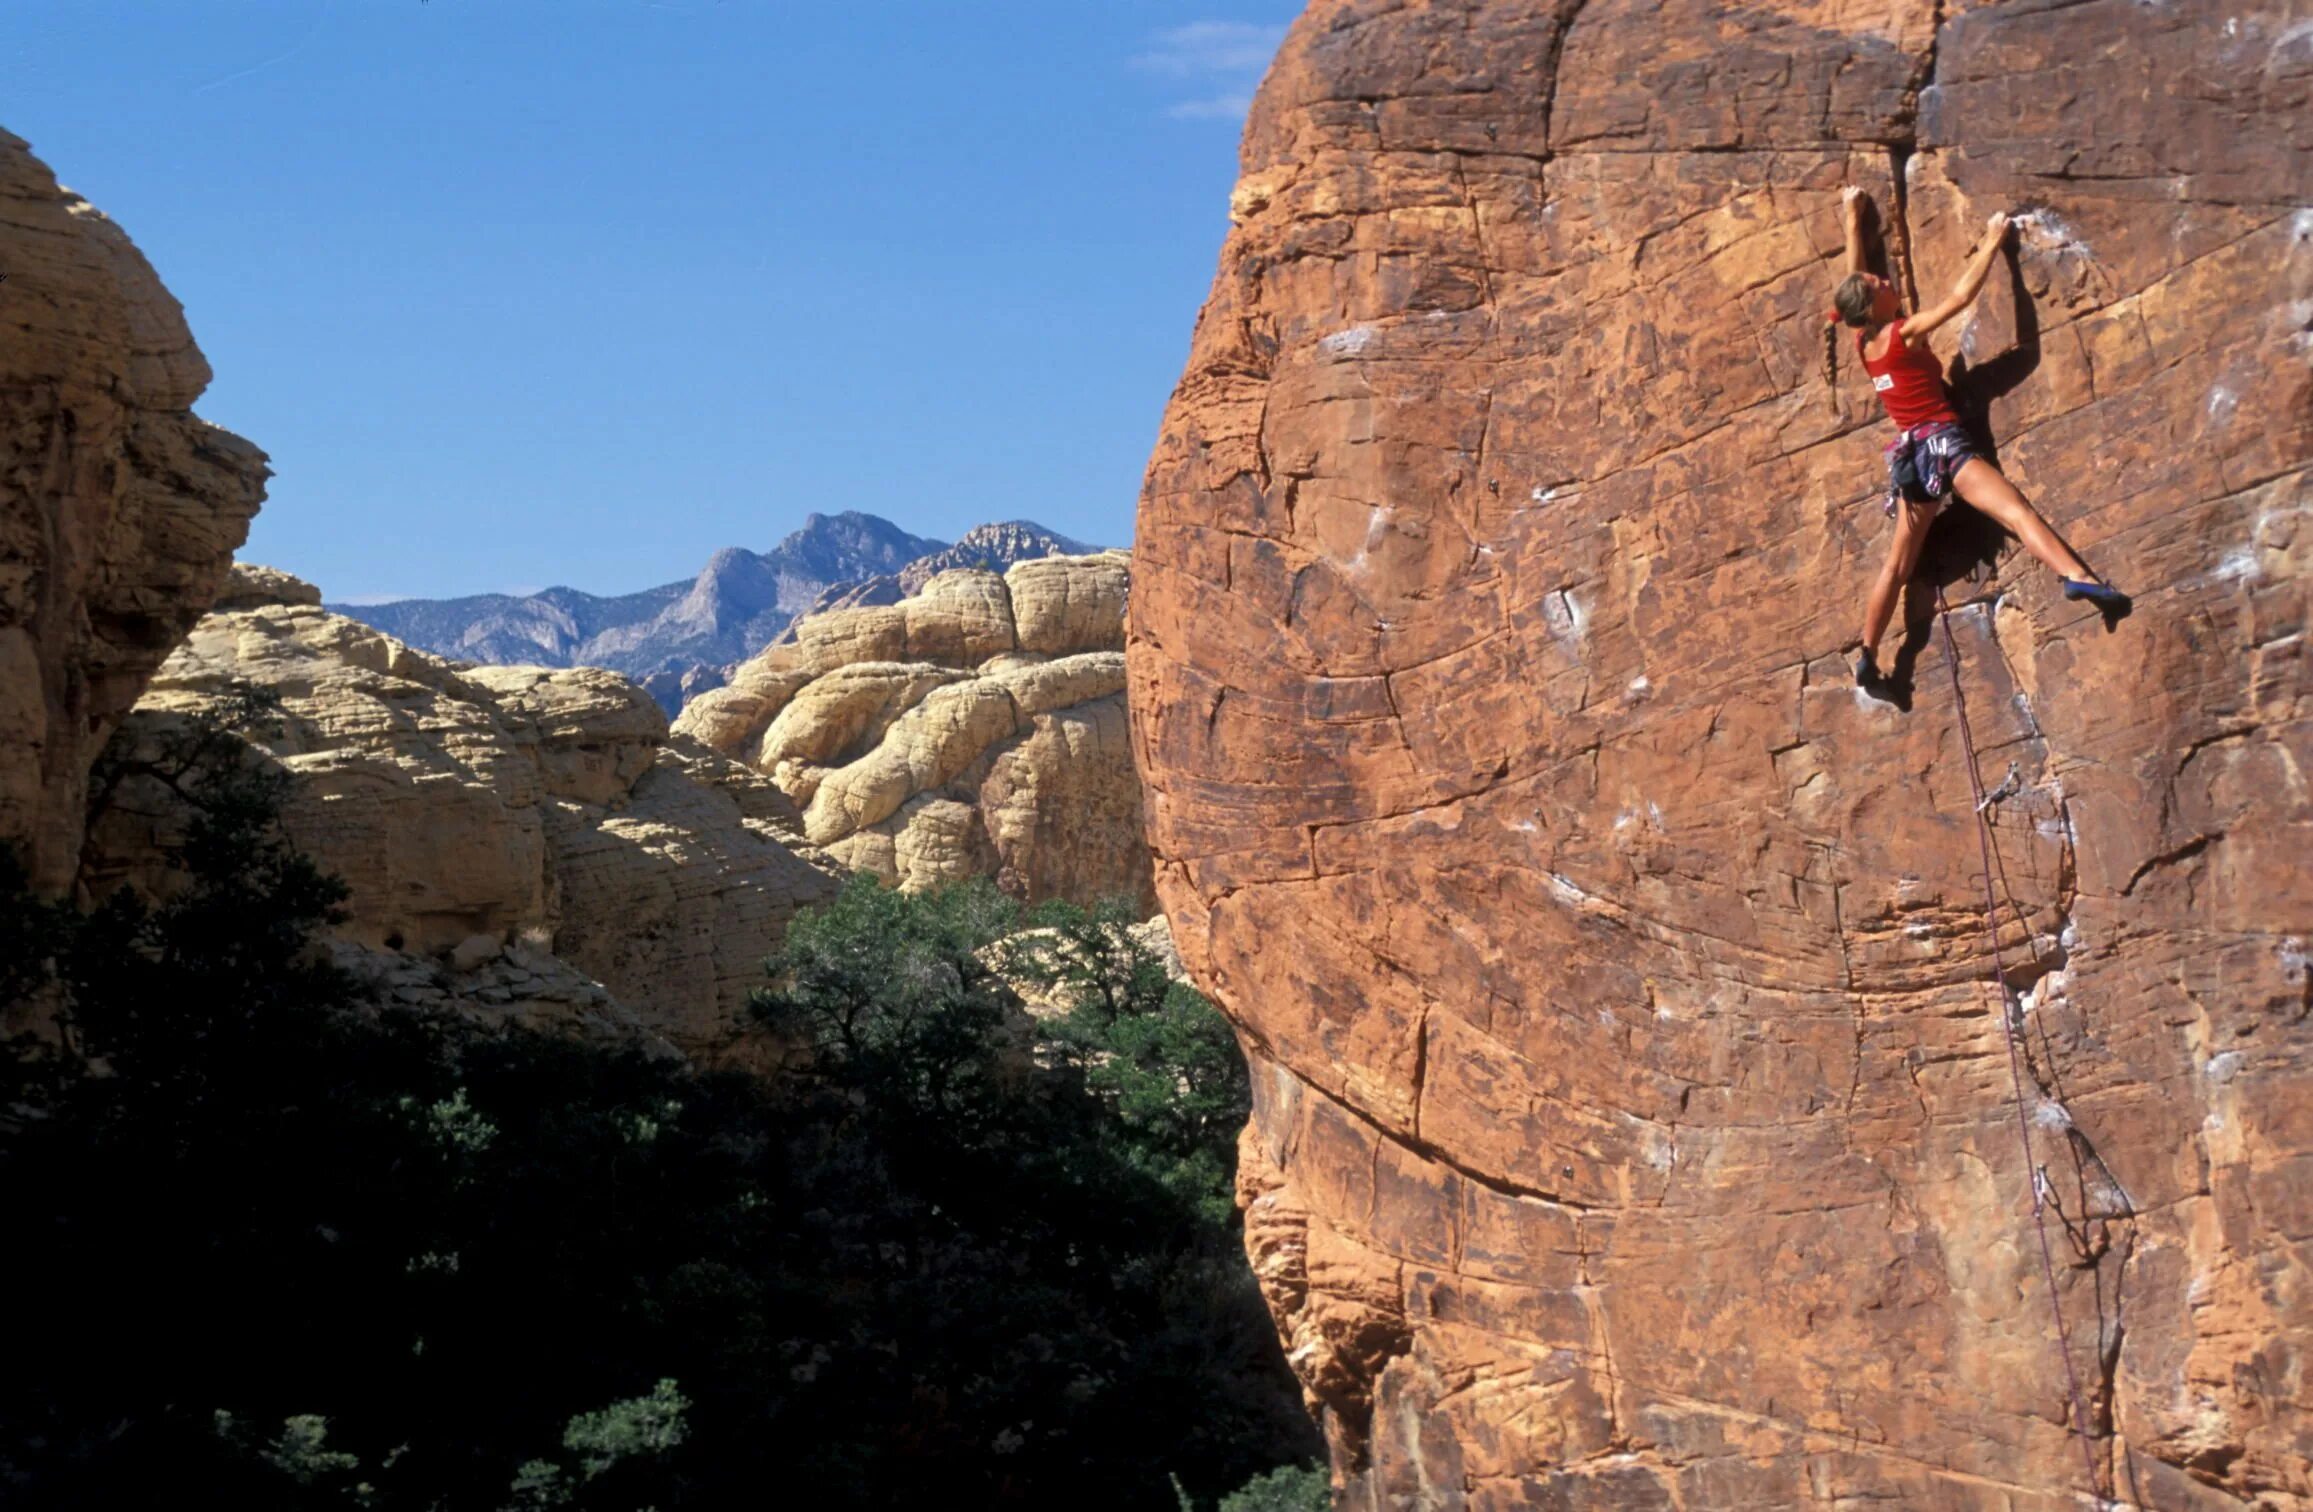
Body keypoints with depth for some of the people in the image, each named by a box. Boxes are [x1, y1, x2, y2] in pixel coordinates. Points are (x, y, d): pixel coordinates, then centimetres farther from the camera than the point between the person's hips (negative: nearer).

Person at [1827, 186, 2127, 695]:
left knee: (1897, 564, 7)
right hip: (1941, 442, -7)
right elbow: (1961, 295, -8)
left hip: (1908, 453, 7)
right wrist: (1992, 243, 4)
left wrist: (1853, 220, 34)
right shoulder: (1904, 334, -8)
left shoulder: (1863, 340, 10)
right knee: (2017, 511, -23)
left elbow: (1854, 277, 23)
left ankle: (1868, 658, 0)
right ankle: (2079, 577, -43)